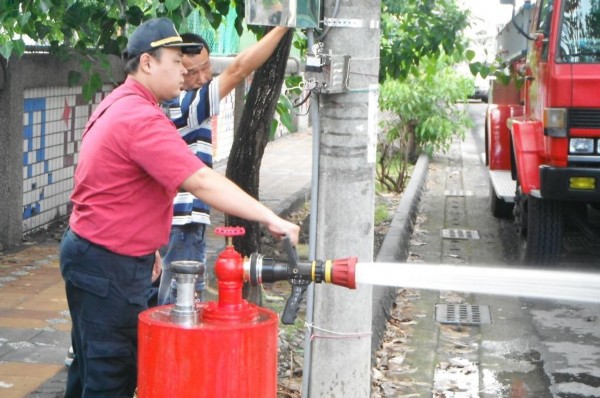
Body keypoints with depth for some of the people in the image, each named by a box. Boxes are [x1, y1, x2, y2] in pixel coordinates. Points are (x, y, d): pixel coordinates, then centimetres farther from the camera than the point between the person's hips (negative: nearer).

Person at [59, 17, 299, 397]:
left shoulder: (118, 106, 12)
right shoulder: (141, 118, -22)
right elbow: (202, 182, -31)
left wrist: (146, 247, 23)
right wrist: (270, 219, -31)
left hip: (92, 250, 11)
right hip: (109, 266, -11)